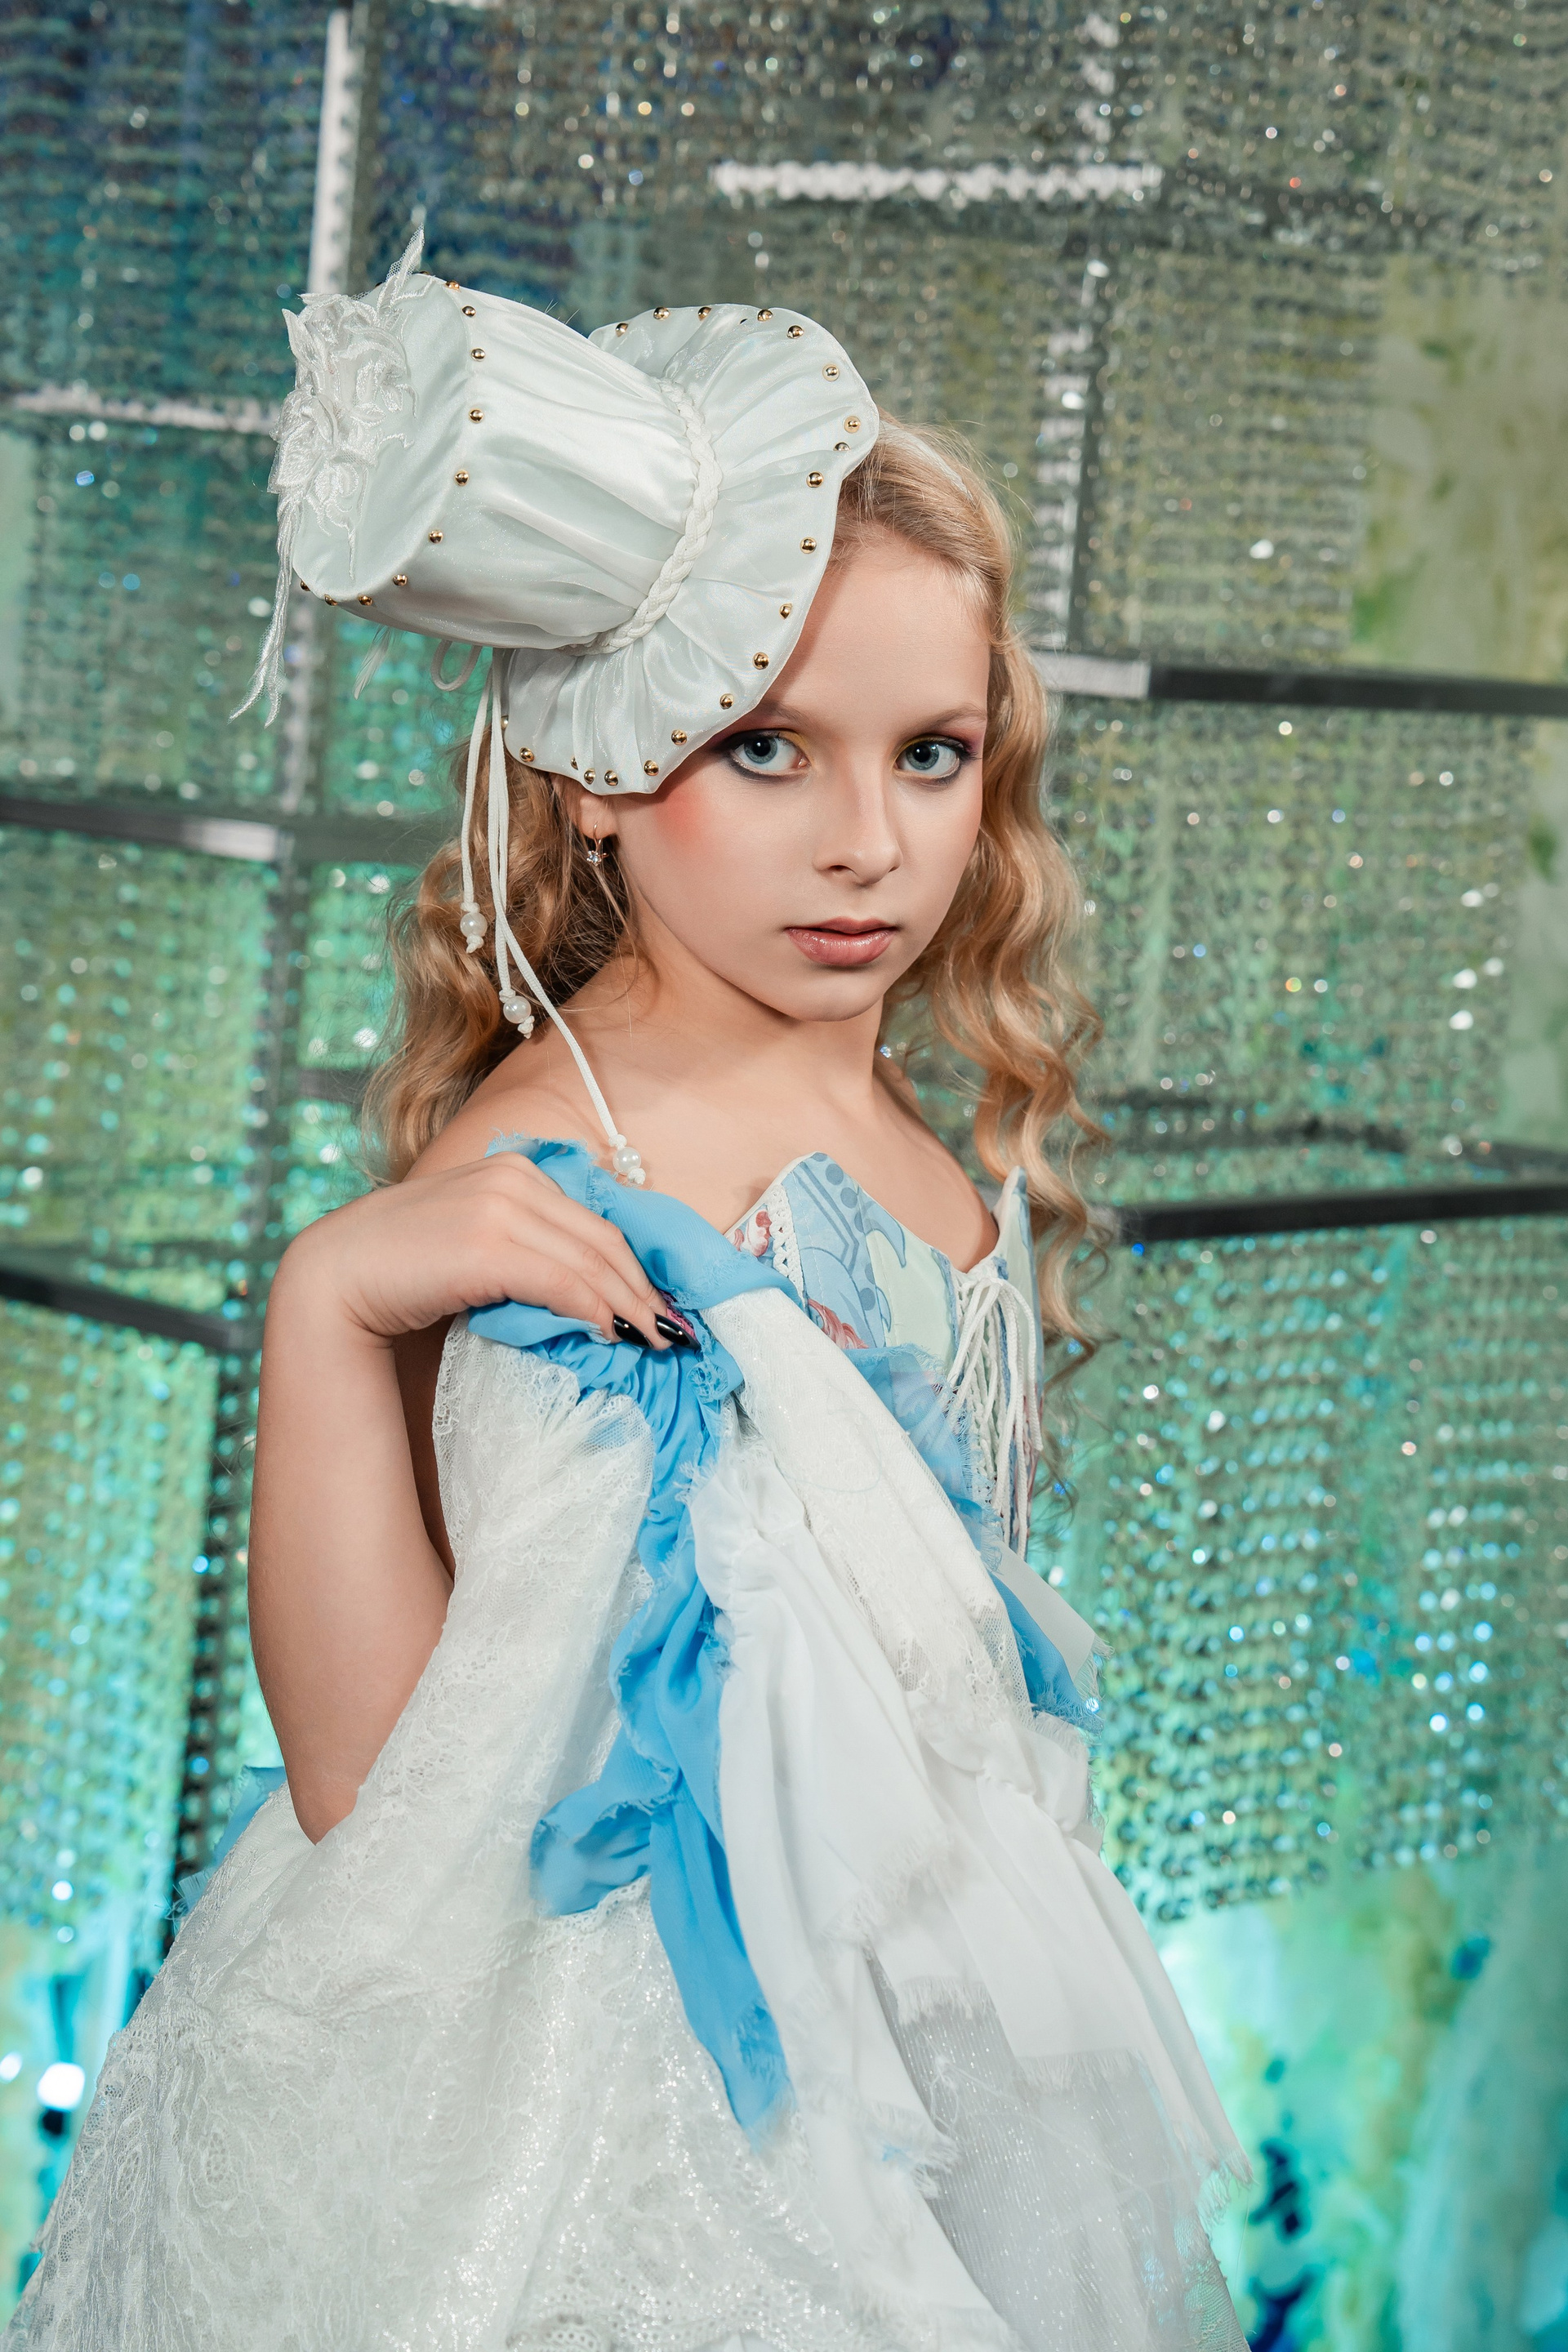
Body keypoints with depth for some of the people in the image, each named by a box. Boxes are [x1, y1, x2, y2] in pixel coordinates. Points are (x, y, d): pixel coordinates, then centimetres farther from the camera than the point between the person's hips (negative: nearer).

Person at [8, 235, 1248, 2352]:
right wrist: (326, 1308, -33)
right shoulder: (533, 1188, -21)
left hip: (903, 2004, 7)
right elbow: (367, 1772, -24)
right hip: (598, 2063, -7)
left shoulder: (916, 1136, 1)